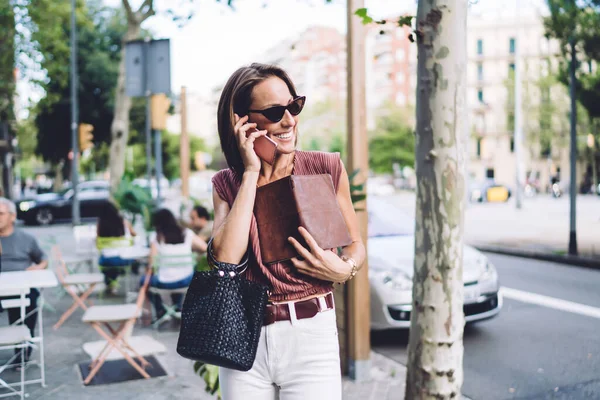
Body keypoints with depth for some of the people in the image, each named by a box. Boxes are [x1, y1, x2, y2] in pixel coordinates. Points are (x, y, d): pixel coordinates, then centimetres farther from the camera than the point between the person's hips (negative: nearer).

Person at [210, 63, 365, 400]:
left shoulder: (326, 168, -3)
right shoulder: (227, 184, 2)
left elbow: (356, 245, 7)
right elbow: (226, 257, -15)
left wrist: (343, 270, -16)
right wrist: (251, 173, -12)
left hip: (311, 336, -1)